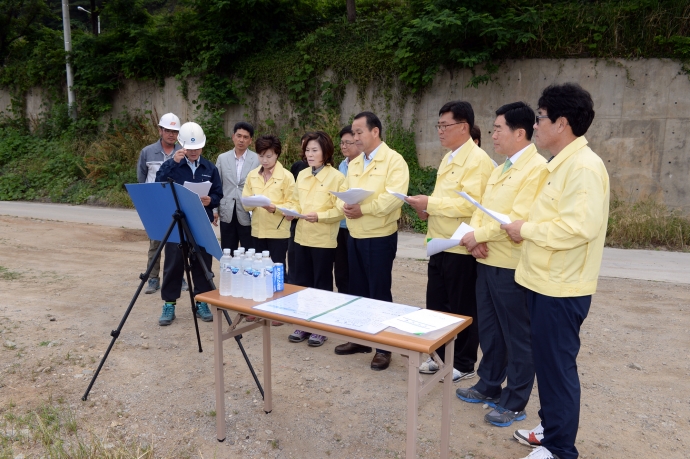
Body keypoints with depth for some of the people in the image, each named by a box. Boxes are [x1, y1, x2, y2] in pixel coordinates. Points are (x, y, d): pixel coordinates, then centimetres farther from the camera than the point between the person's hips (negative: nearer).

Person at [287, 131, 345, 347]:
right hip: (301, 237, 6)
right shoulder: (301, 175, 11)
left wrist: (319, 216, -25)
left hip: (324, 240, -6)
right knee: (302, 282, 12)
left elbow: (340, 210, -13)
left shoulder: (336, 177, -9)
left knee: (322, 284, 4)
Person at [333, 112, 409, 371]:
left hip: (380, 237, -7)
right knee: (357, 290, 16)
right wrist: (344, 206, -12)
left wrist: (363, 208, -25)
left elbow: (394, 196, -22)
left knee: (379, 292, 1)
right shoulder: (354, 164, 14)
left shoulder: (394, 160, -10)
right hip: (354, 236, 7)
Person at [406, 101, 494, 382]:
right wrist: (428, 208, 1)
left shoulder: (477, 160, -15)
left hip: (461, 248, -9)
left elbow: (469, 203, -25)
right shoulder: (448, 159, 15)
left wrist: (430, 204, -21)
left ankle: (464, 364, 21)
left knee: (462, 309, 6)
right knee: (436, 305, 16)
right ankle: (441, 356, 32)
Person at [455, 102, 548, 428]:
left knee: (517, 336, 5)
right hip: (487, 260, 9)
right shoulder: (500, 169, 15)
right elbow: (481, 207, 12)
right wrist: (475, 235, -8)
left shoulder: (536, 168, -15)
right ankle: (489, 386, 35)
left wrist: (478, 236, -15)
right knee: (488, 328, 19)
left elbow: (519, 218, -23)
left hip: (512, 265, -9)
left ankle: (514, 403, 19)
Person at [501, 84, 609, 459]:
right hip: (545, 282, 10)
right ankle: (551, 428, 35)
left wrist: (526, 230, -17)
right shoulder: (561, 164, 13)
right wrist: (525, 227, 5)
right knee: (545, 361, 19)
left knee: (558, 365, 3)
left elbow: (579, 226, -28)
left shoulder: (583, 165, -19)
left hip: (561, 288, -10)